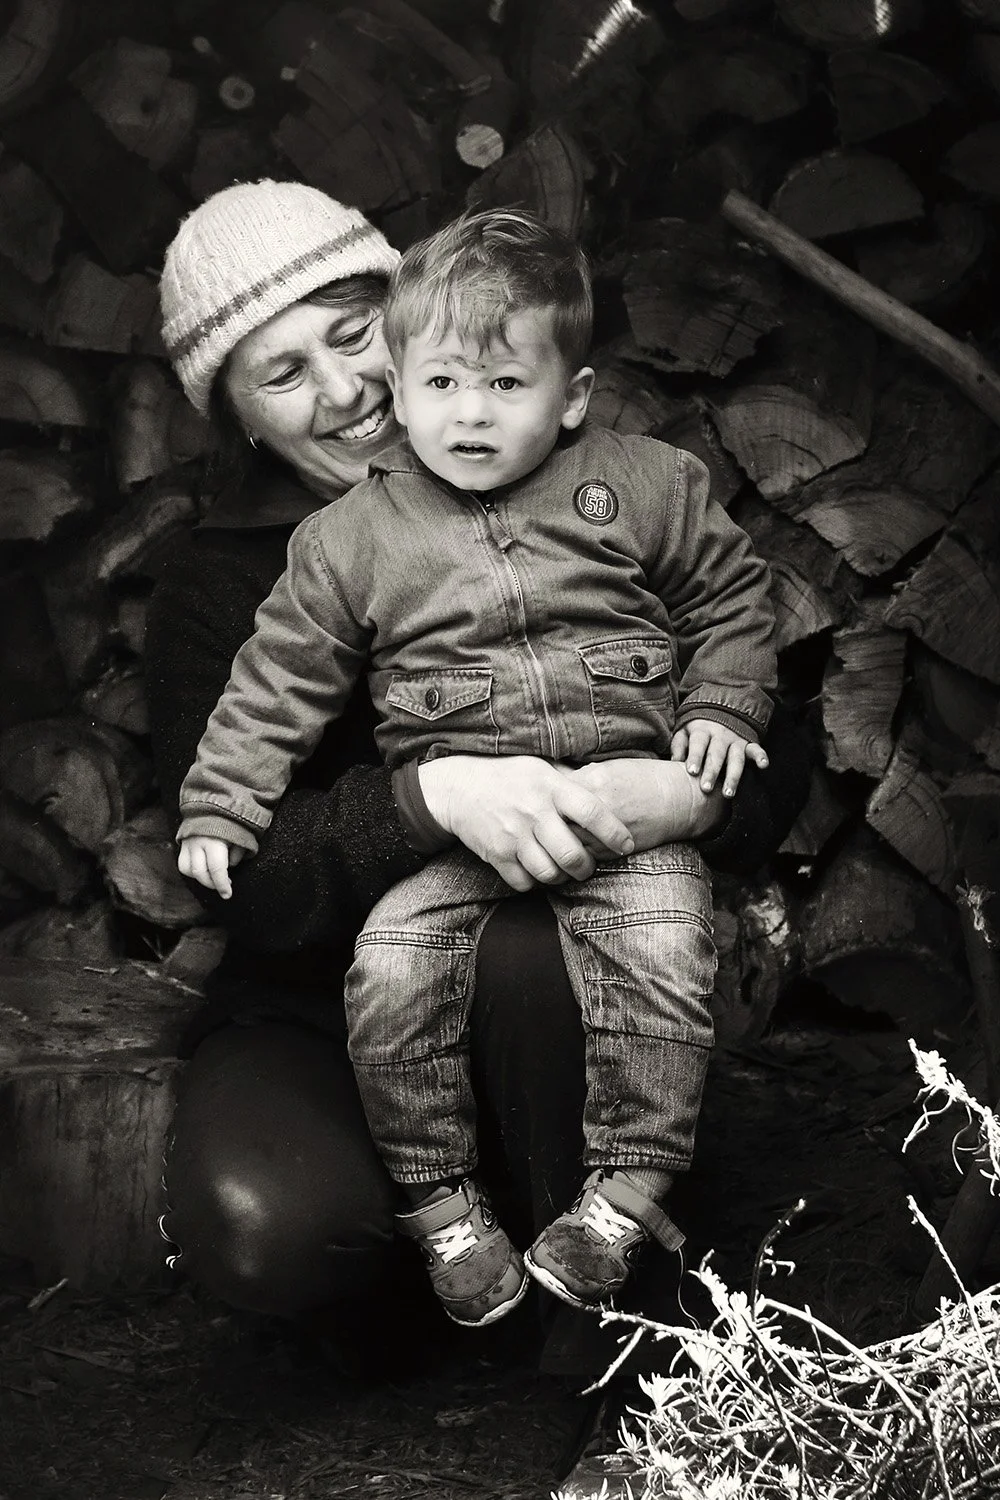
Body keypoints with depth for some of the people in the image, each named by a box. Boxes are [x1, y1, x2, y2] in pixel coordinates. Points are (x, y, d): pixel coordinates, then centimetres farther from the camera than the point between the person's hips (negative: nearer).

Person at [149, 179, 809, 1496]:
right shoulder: (218, 572, -2)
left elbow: (777, 755, -3)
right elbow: (235, 865, -14)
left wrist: (696, 793, -28)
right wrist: (428, 797, -32)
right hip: (317, 1002, 0)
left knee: (528, 958, -36)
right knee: (260, 1226, -31)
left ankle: (616, 1336, -11)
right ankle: (425, 1248, 6)